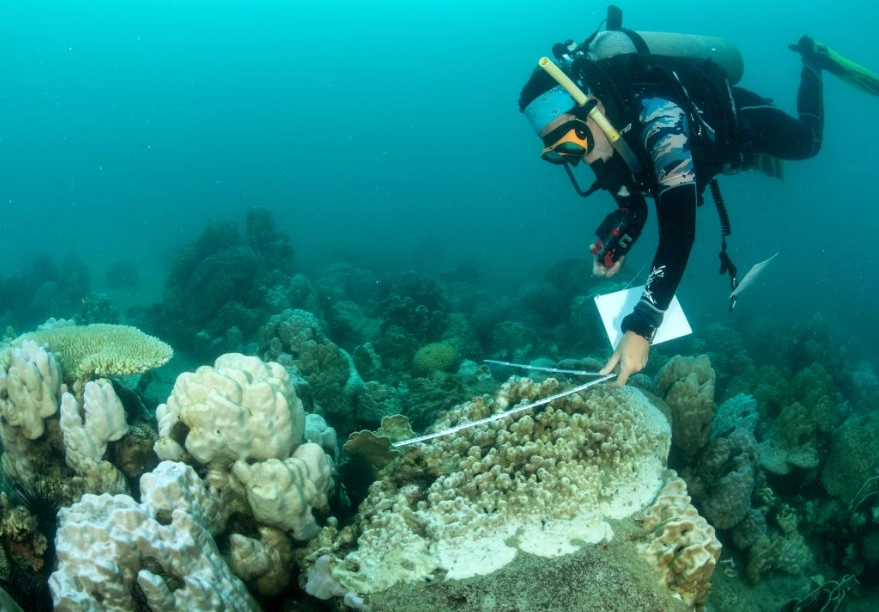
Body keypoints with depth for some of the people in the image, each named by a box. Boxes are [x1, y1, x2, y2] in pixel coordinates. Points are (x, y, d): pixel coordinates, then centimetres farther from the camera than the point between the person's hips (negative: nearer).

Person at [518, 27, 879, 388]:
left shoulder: (657, 118, -49)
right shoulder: (601, 145, -27)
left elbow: (679, 228, -56)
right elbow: (633, 208, -11)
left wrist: (641, 328, -63)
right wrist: (615, 249, -34)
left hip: (743, 119, -5)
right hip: (713, 147, 5)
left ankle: (813, 61, 38)